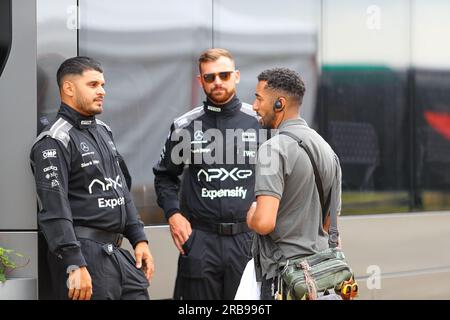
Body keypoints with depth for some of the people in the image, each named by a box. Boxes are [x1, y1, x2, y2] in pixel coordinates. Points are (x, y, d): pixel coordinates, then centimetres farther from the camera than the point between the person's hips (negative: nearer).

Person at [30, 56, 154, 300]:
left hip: (117, 253, 8)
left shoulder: (103, 131, 17)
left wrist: (139, 239, 14)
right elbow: (54, 211, -18)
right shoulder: (55, 142, -11)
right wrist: (75, 266, -24)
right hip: (84, 254, -8)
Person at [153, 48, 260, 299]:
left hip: (247, 239, 0)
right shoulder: (185, 126, 5)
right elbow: (165, 175, 16)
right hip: (199, 240, 0)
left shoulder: (259, 122, 4)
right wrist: (172, 213, 2)